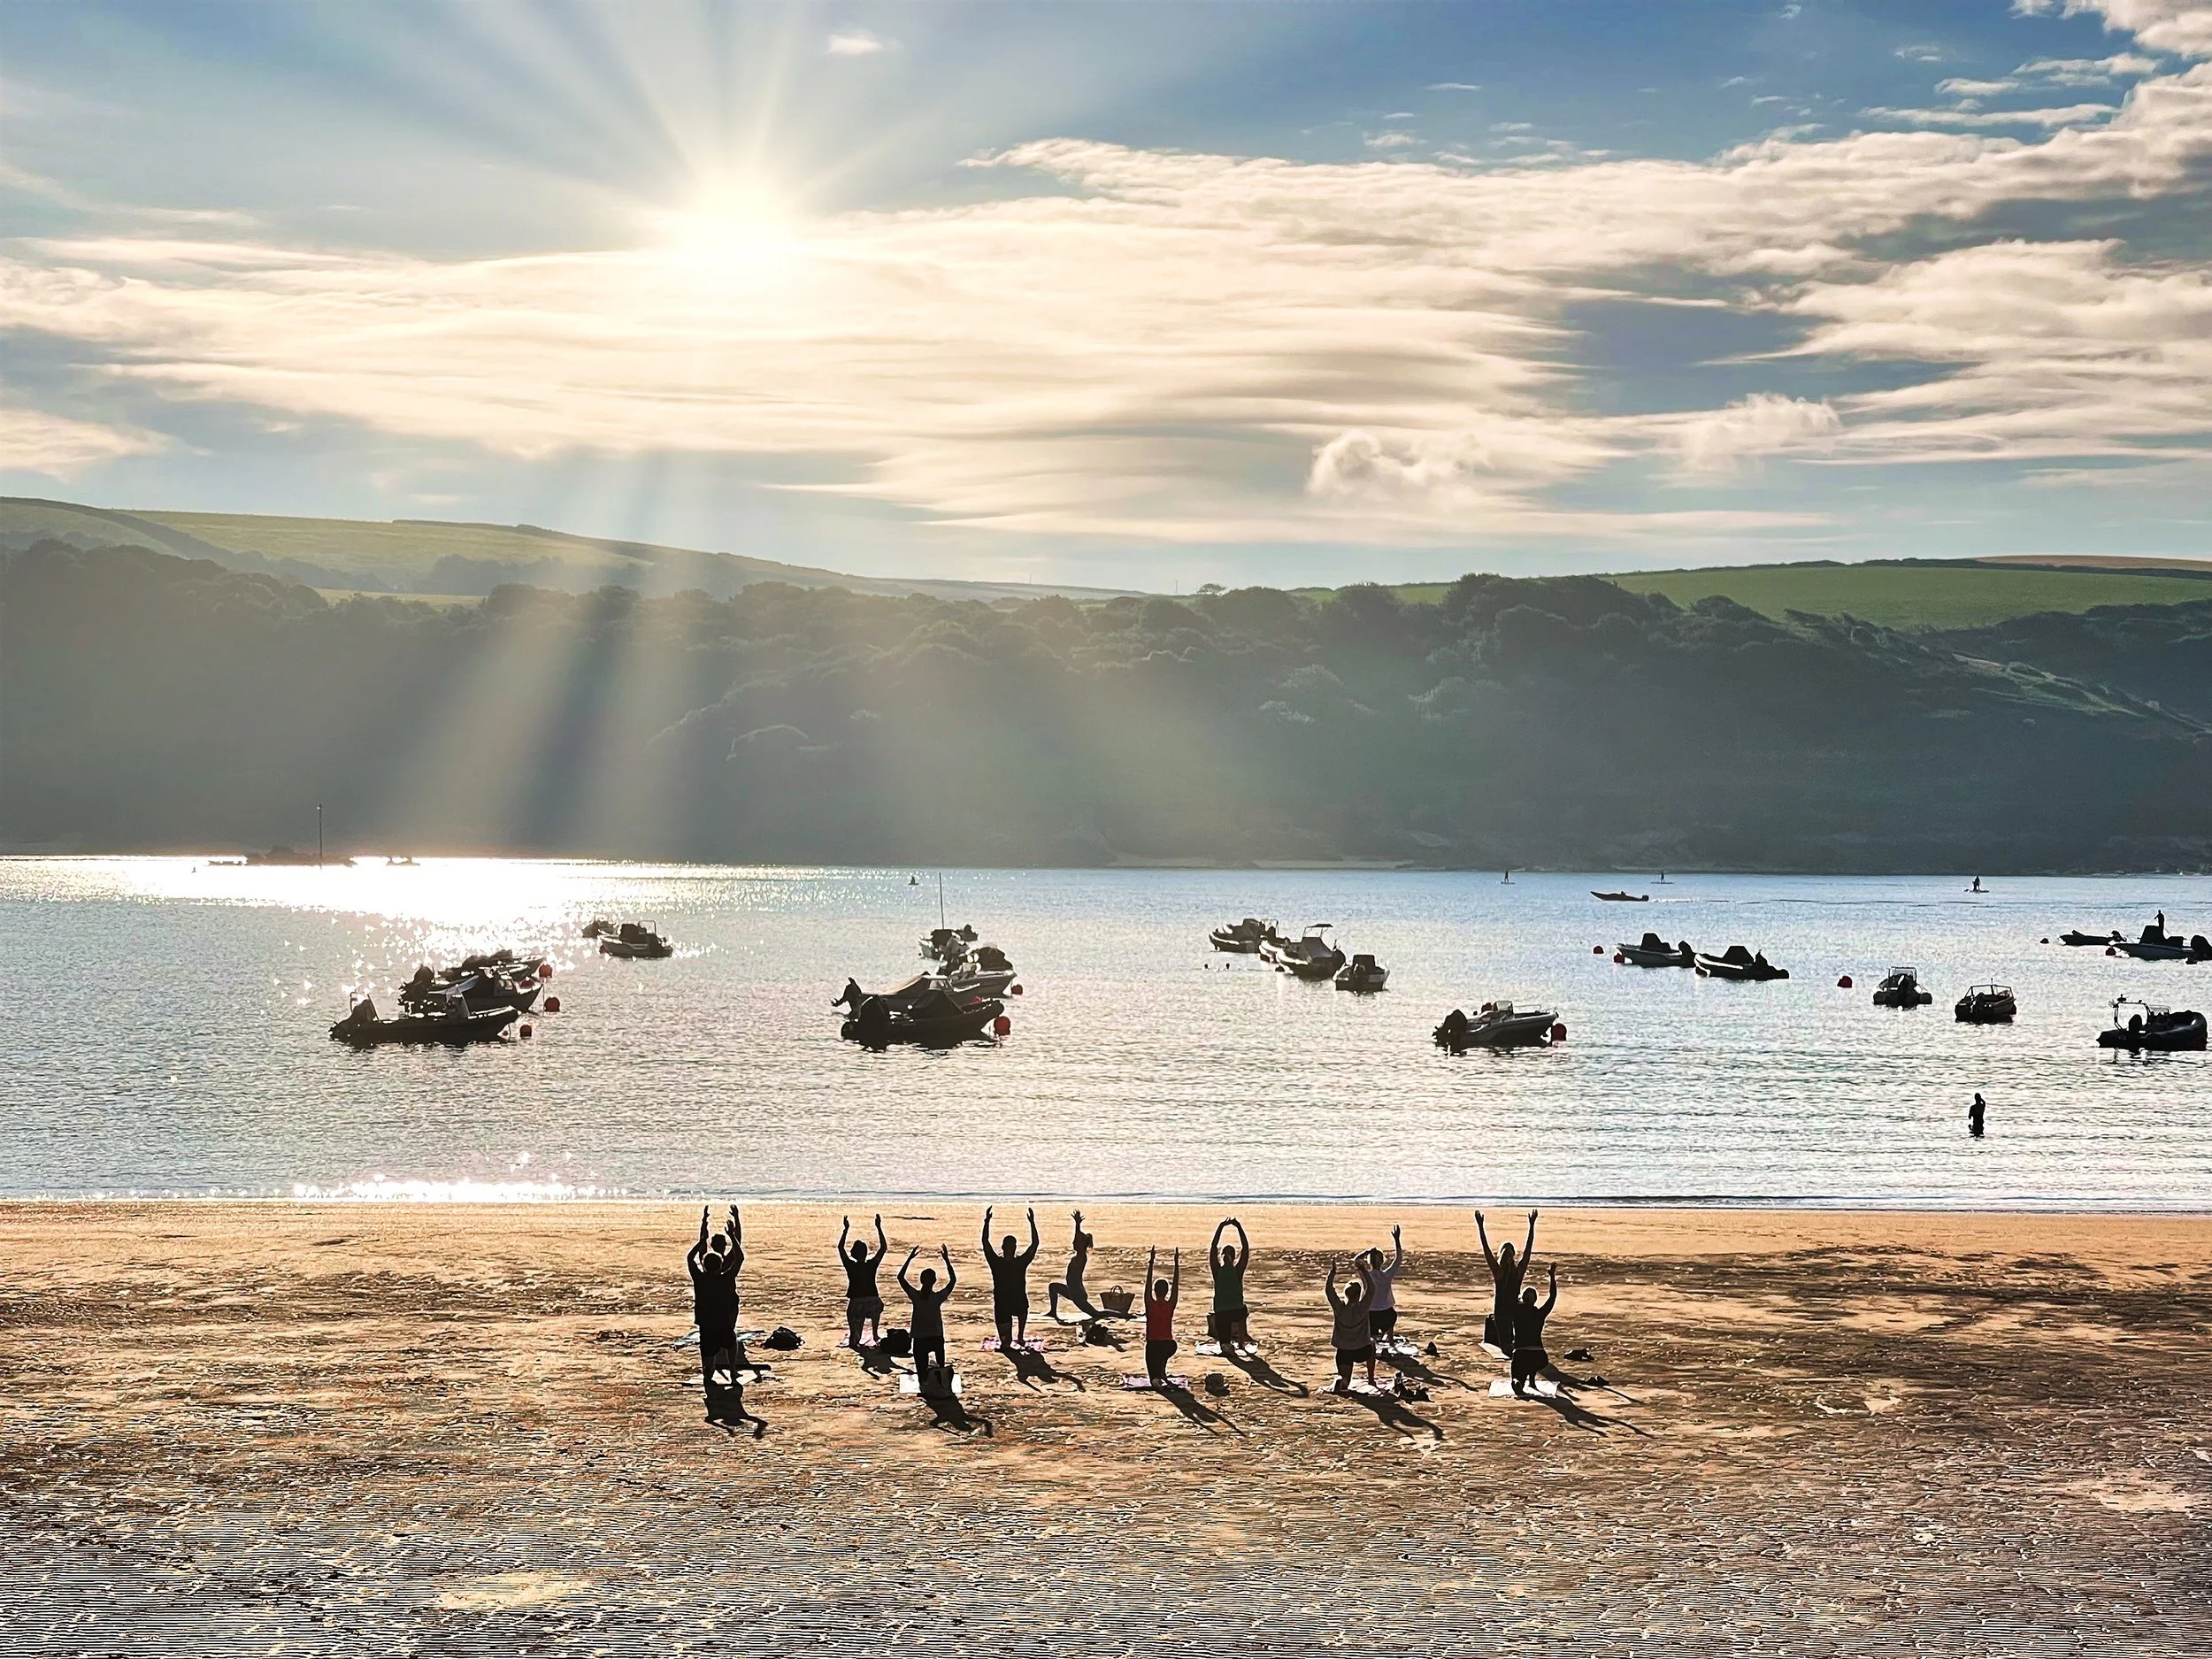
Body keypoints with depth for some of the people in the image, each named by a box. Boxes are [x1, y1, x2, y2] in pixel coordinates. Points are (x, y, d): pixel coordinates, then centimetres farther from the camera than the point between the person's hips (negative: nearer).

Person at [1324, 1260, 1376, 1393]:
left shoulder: (1339, 1307, -13)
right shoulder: (1362, 1308, -17)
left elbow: (1328, 1290, -5)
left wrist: (1332, 1272, -3)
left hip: (1343, 1352, 0)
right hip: (1362, 1351, 0)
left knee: (1344, 1380, 9)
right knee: (1371, 1344, 36)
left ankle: (1341, 1381, -29)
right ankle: (1371, 1380, 35)